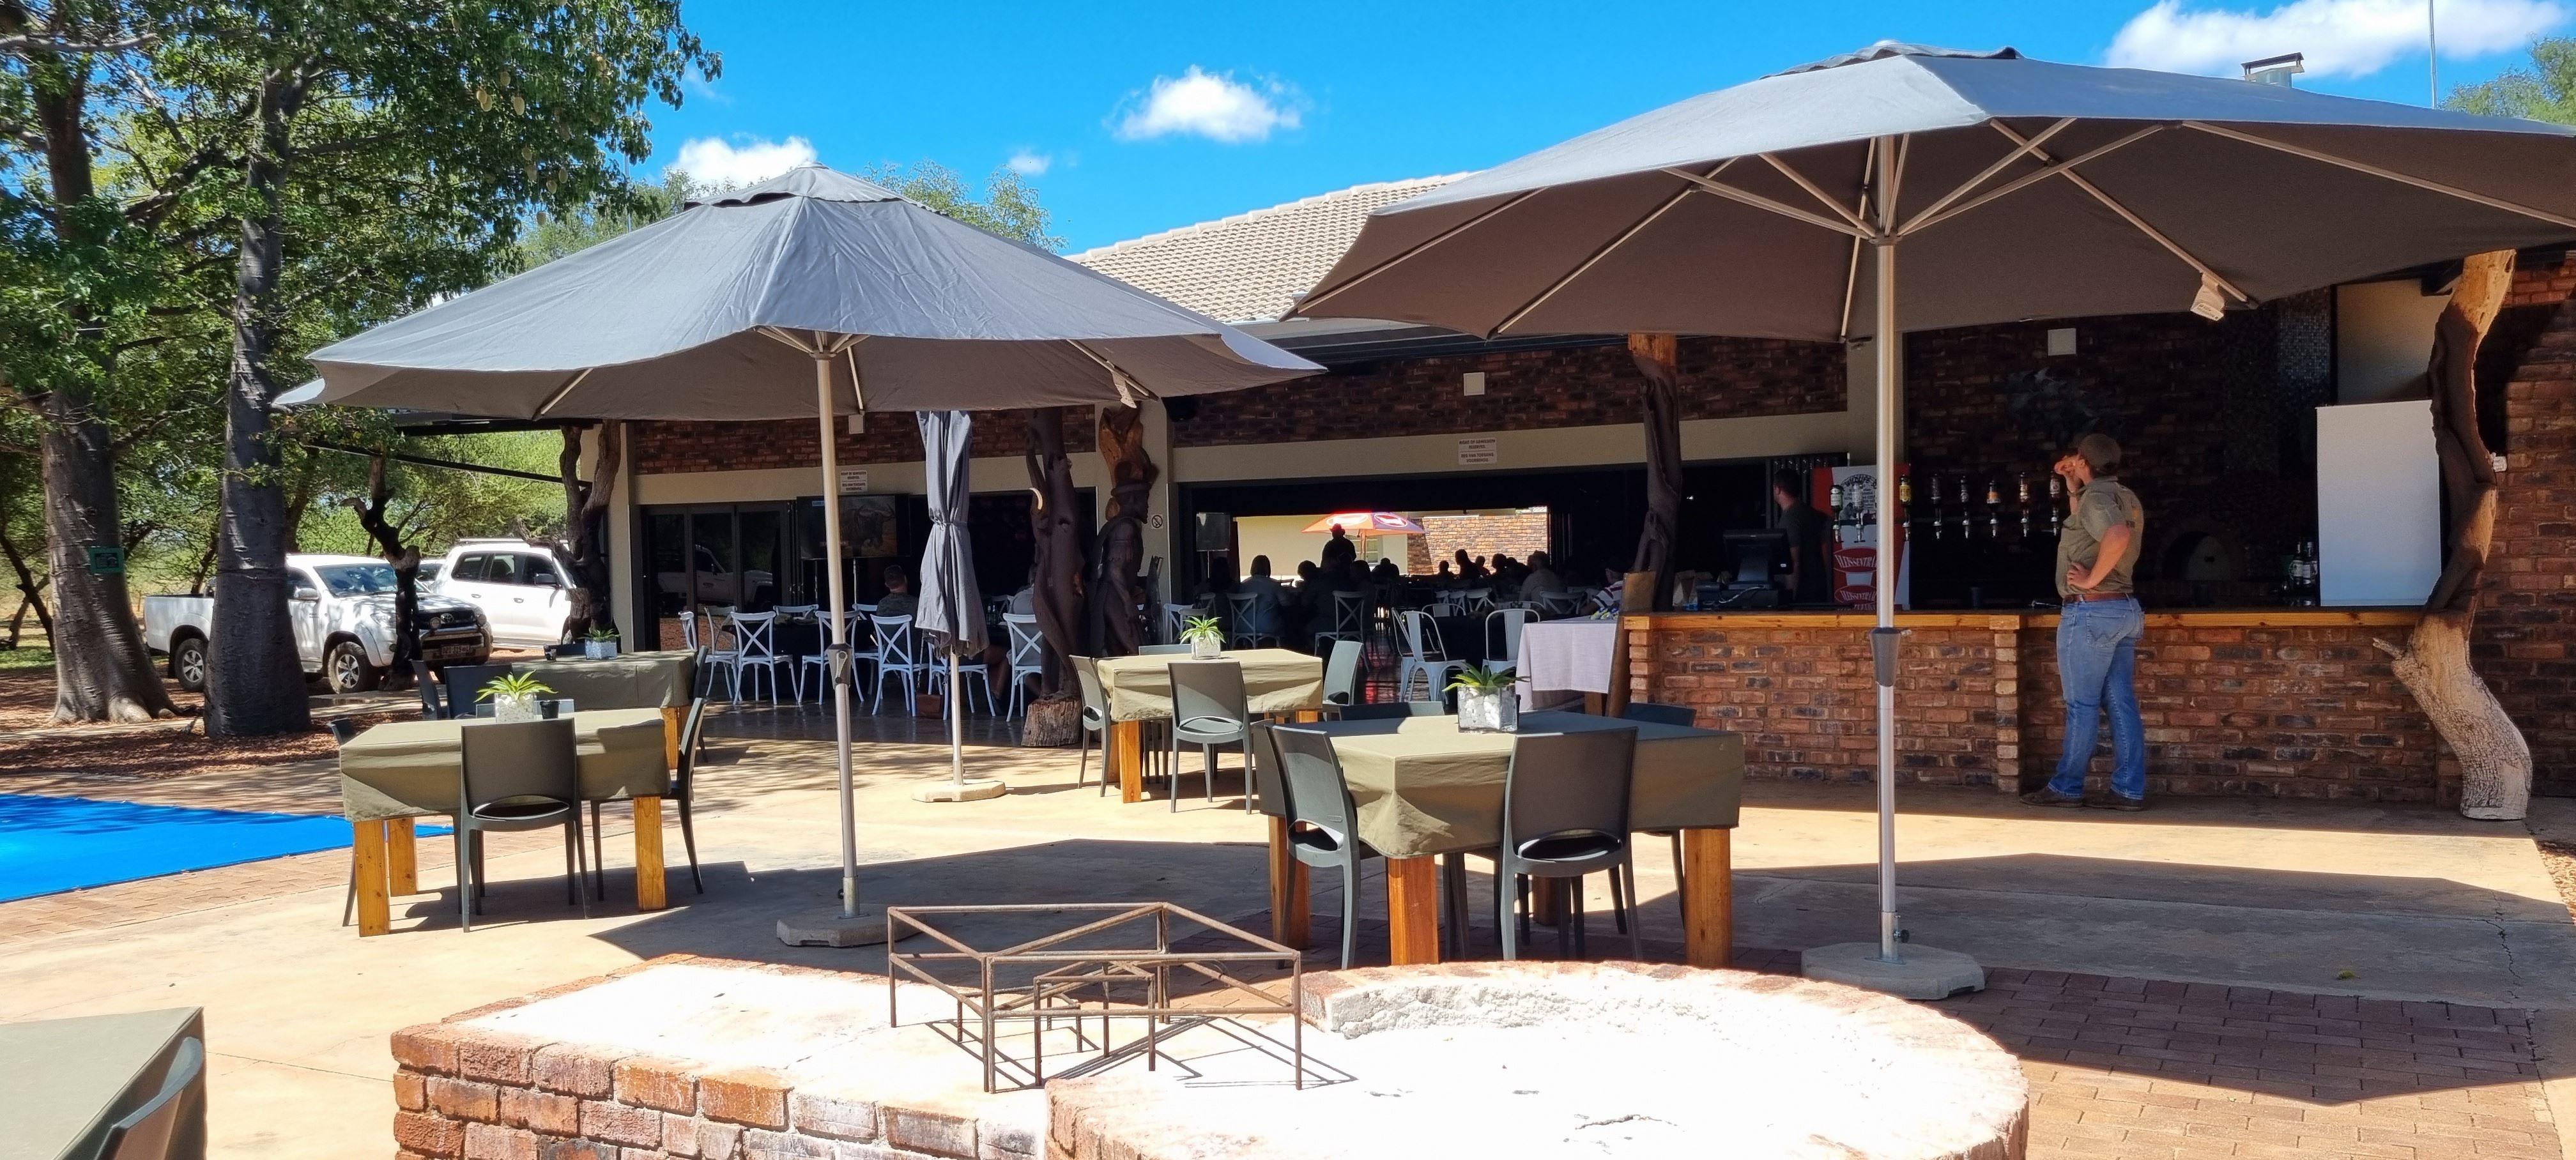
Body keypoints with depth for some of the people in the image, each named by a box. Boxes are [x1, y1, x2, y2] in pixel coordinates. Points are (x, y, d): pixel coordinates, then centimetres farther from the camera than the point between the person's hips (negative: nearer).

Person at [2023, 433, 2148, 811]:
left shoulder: (2096, 496, -13)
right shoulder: (2126, 498, 15)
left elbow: (2117, 536, -34)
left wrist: (2092, 579, -24)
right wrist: (2073, 489, 26)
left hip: (2090, 610, -9)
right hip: (2125, 609, 9)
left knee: (2082, 705, -2)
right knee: (2122, 704, 6)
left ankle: (2066, 787, 5)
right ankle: (2130, 790, 6)